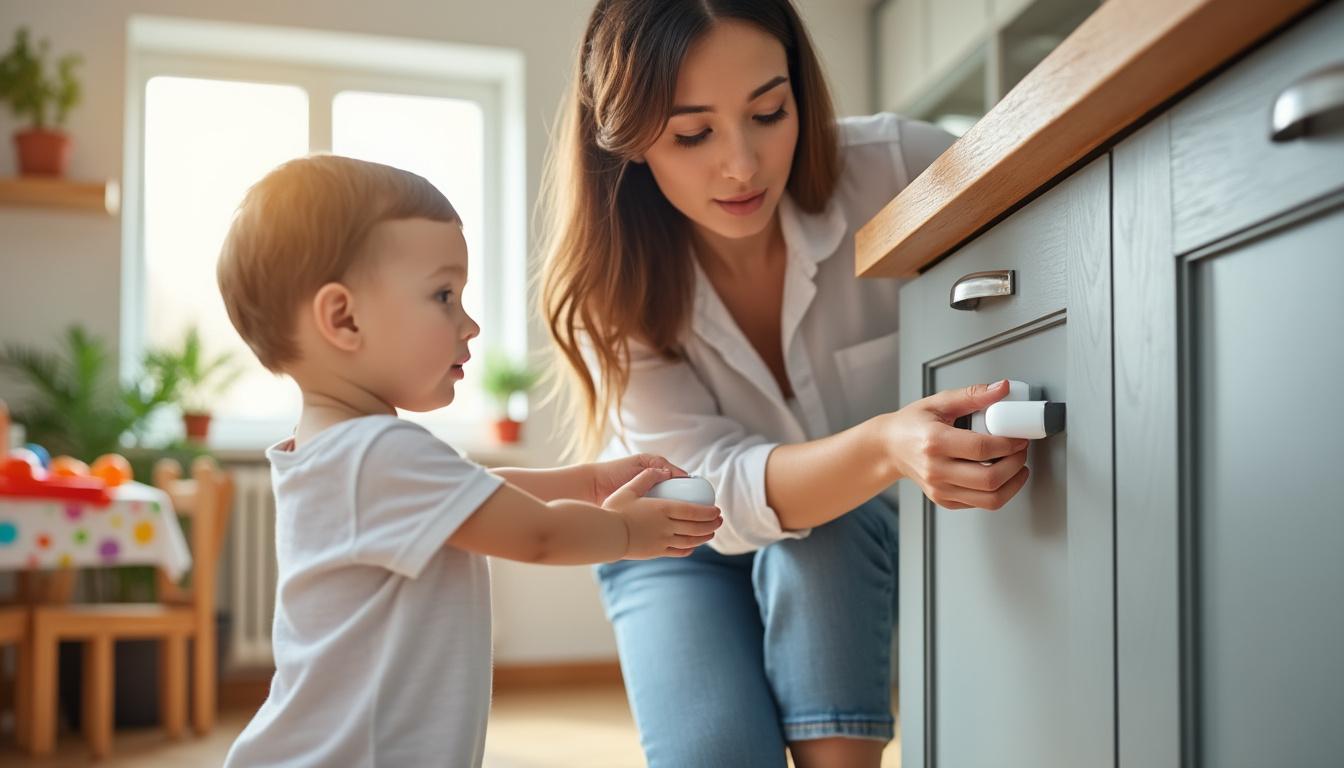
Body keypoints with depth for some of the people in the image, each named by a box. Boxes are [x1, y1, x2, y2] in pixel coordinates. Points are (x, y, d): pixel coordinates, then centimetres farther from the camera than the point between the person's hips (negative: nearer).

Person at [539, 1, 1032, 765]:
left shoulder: (889, 170, -27)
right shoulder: (610, 286, -24)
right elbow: (721, 488, -31)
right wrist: (884, 446, -52)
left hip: (849, 544, 1)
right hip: (684, 547, 0)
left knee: (817, 540, -32)